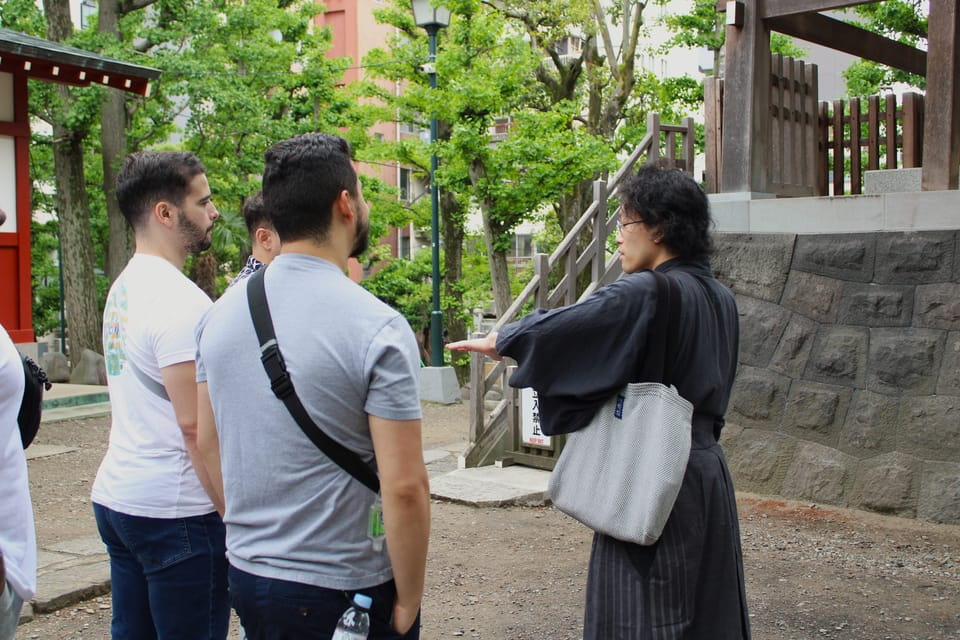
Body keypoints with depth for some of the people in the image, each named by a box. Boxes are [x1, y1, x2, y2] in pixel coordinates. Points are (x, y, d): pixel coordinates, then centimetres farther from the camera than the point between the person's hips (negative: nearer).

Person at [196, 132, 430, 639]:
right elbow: (405, 488, -21)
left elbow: (206, 446, 9)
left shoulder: (220, 313, 0)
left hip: (246, 576, 6)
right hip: (343, 591, -6)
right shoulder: (377, 327, -19)